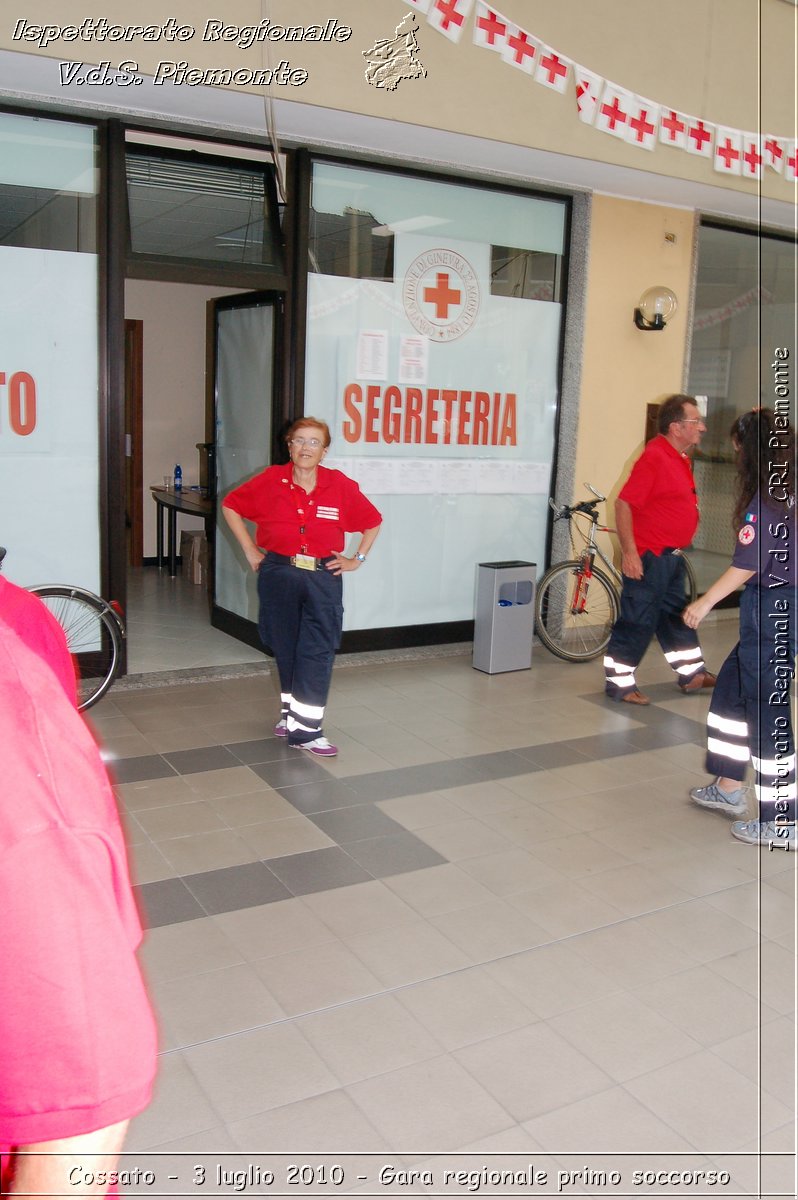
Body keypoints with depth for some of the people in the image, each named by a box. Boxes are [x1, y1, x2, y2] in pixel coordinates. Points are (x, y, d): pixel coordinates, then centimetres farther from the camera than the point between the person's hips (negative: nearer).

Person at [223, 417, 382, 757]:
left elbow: (372, 522, 10)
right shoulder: (270, 481, -5)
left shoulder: (341, 486, -4)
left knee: (318, 650, -6)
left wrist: (357, 559, 4)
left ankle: (305, 728, 0)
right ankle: (292, 711, 31)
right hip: (278, 574, 1)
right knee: (286, 648, 12)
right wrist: (249, 550, 5)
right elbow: (230, 505, 9)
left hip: (323, 578, -1)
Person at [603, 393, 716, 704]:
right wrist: (629, 552, -25)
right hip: (648, 558, -10)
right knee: (638, 622, -2)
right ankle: (618, 683, 9)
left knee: (677, 617, 21)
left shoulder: (680, 458, 11)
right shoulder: (654, 457, -19)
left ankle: (692, 674, 34)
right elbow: (624, 504, -23)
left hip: (671, 556, 10)